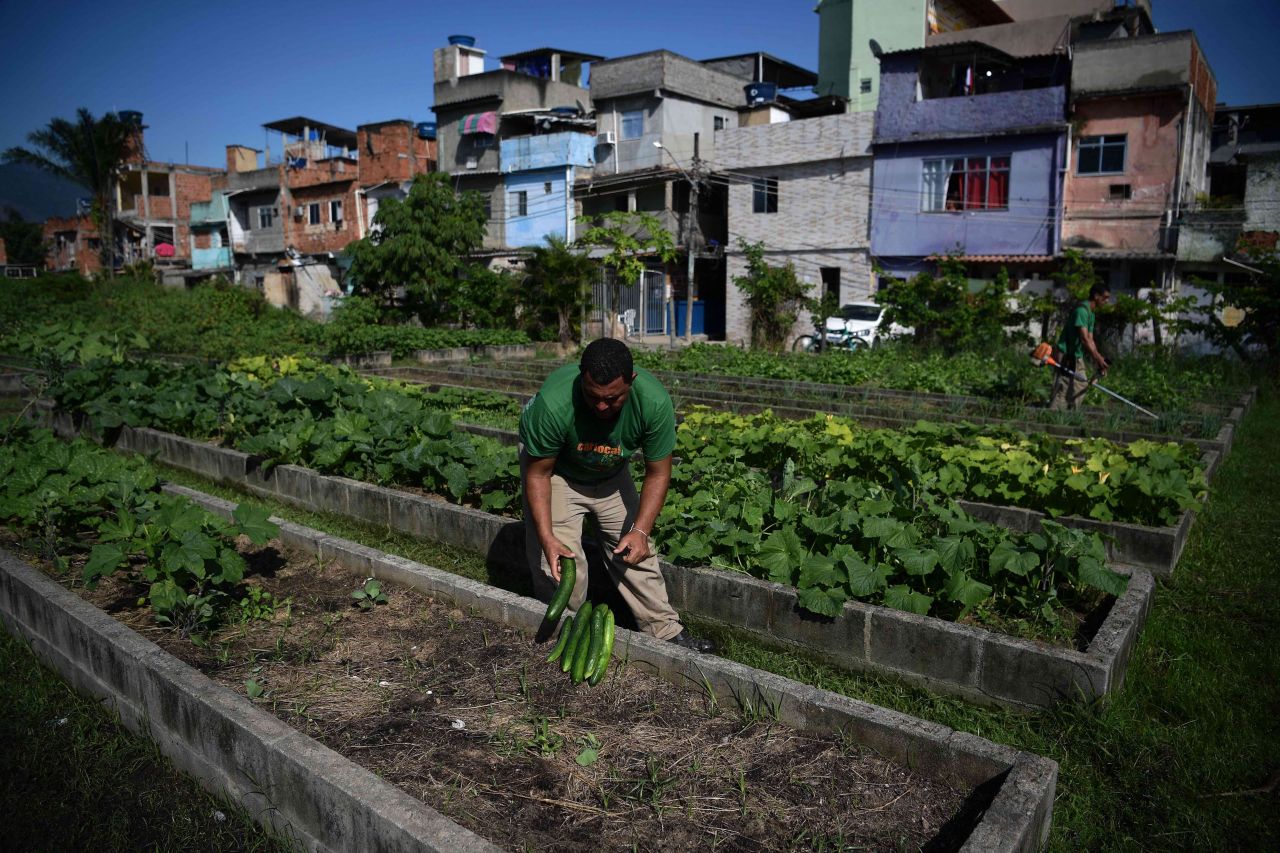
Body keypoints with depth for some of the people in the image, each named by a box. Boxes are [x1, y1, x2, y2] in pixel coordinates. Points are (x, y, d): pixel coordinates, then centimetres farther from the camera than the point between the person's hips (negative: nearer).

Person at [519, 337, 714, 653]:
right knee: (559, 567, -12)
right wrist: (546, 537, -31)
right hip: (556, 470, -2)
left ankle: (667, 633, 22)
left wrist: (640, 531, -28)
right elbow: (538, 474, -24)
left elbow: (657, 474, -18)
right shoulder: (553, 404, -39)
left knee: (637, 553, 6)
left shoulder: (654, 401, -32)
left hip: (612, 474, 3)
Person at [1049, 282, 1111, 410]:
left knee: (1080, 387, 11)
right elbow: (1084, 339, -25)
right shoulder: (1082, 310, -17)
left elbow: (1090, 340, 13)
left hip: (1076, 357, 11)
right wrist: (1098, 359, -27)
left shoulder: (1091, 313, 15)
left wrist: (1098, 360, 4)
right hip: (1066, 357, -11)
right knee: (1061, 392, -11)